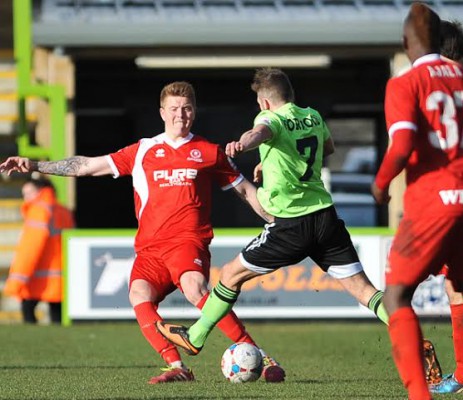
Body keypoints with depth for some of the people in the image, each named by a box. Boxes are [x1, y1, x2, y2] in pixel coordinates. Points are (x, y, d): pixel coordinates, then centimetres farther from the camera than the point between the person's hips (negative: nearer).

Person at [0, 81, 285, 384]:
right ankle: (177, 367, -27)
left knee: (195, 288, -32)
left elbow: (245, 189, 22)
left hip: (188, 241, -3)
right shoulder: (143, 151, 18)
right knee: (140, 294, -26)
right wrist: (35, 166, 14)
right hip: (150, 247, 3)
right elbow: (89, 166, 19)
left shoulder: (209, 152, 15)